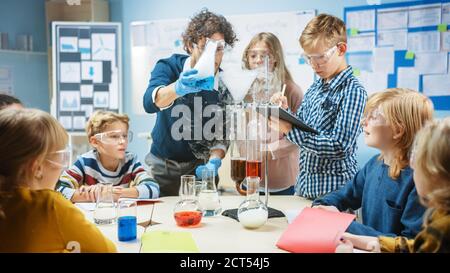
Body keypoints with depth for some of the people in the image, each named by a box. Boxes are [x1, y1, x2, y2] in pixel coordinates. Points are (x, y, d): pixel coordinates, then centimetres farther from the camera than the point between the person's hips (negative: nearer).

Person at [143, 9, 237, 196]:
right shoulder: (168, 67, -14)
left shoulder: (224, 86, -10)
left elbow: (222, 134, -5)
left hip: (200, 166, 1)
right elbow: (150, 103, -33)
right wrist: (178, 88, -53)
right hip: (161, 165, 0)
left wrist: (214, 161, -25)